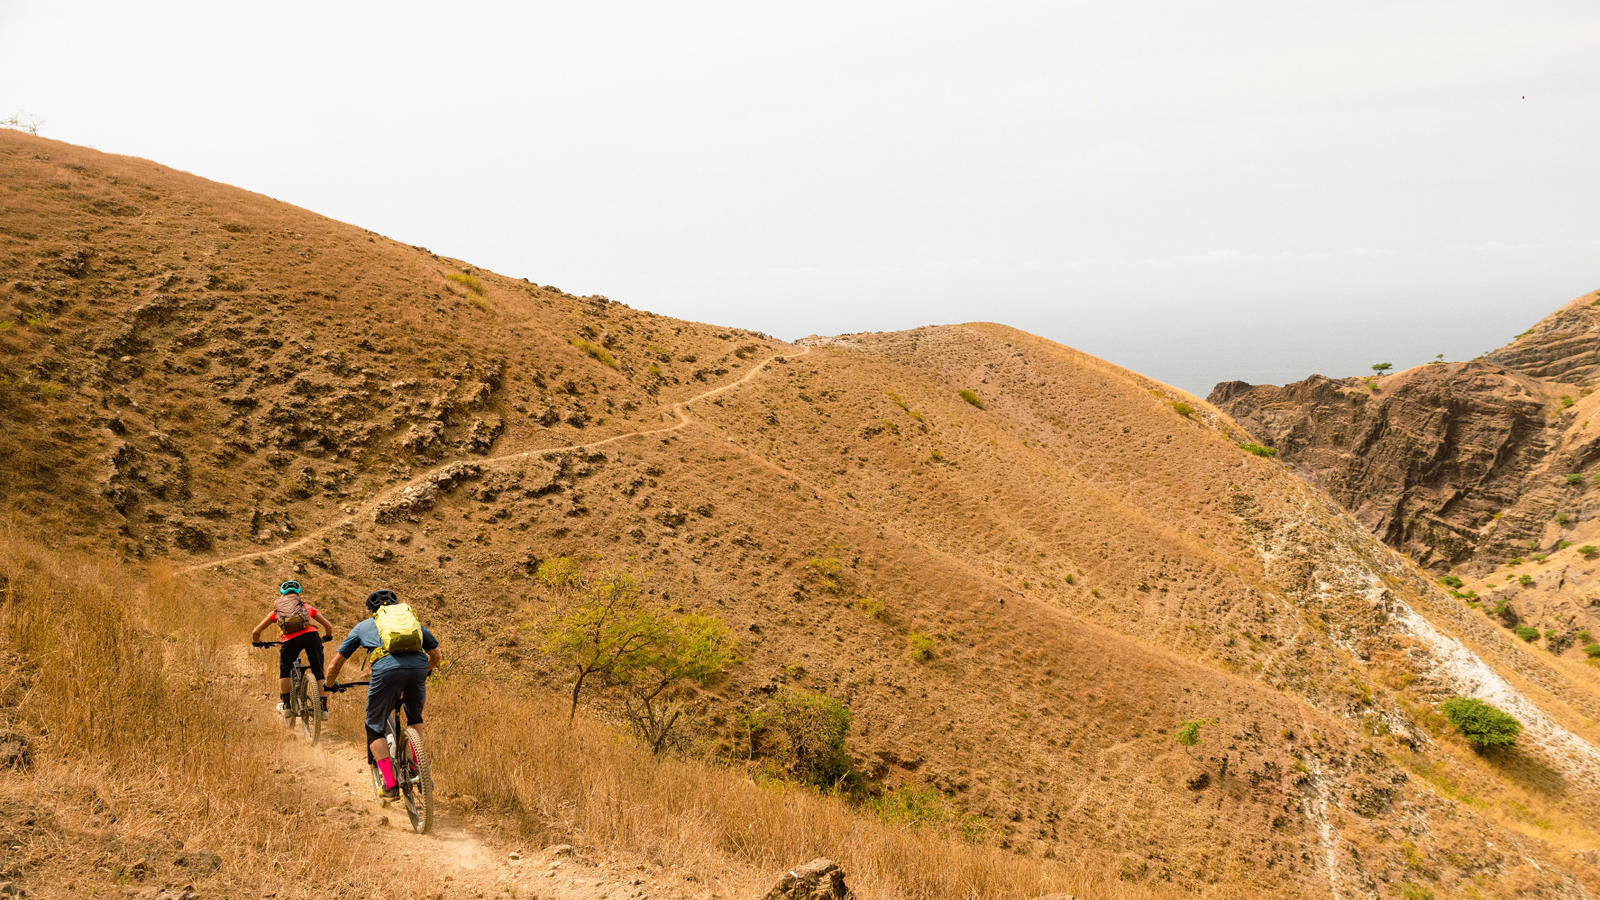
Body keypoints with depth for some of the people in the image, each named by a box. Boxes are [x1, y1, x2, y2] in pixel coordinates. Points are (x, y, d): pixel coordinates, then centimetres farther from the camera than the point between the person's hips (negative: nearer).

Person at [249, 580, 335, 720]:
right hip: (311, 635, 1)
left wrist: (257, 643, 48)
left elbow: (256, 632, 27)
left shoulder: (278, 611, 29)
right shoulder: (307, 607, 31)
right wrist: (326, 638, 53)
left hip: (291, 640, -1)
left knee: (284, 671, 26)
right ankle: (323, 708, 12)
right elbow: (329, 627, 32)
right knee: (318, 673, 16)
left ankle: (285, 706, 26)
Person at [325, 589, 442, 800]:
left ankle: (390, 783, 3)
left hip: (386, 670, -2)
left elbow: (334, 665, 29)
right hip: (417, 667, 2)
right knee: (415, 717, 31)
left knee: (375, 729, 15)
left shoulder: (363, 626, 30)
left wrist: (331, 685, 49)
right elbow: (437, 656, 36)